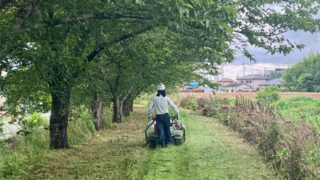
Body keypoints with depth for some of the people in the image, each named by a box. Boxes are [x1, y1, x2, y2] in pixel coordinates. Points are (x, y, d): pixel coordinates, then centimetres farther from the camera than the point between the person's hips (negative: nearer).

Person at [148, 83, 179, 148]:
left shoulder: (154, 98, -2)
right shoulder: (166, 98, -5)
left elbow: (150, 107, 0)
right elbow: (173, 105, -1)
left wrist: (149, 115, 14)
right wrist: (177, 113, 12)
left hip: (158, 116, 0)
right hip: (166, 116, 0)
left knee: (160, 129, 0)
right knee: (167, 129, 12)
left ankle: (161, 140, -21)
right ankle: (167, 141, 21)